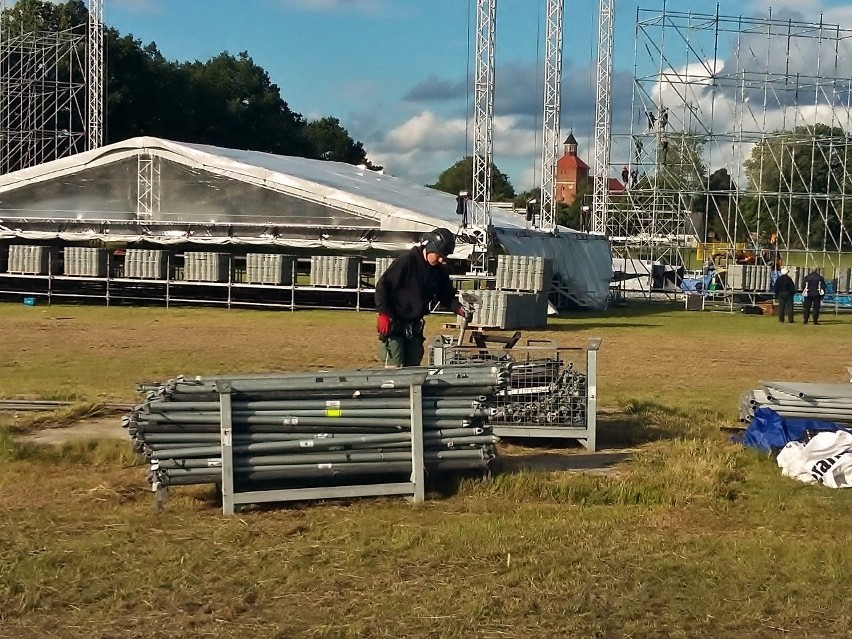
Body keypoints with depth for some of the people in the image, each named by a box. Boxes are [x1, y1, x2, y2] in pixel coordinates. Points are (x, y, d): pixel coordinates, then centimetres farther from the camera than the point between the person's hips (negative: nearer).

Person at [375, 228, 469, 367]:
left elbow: (447, 295, 12)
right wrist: (383, 313, -21)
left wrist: (459, 309, -9)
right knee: (394, 366, -12)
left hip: (414, 326, 7)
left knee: (413, 365, 9)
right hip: (394, 323, -7)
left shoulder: (439, 272, 5)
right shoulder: (407, 260, -15)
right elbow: (382, 285, -15)